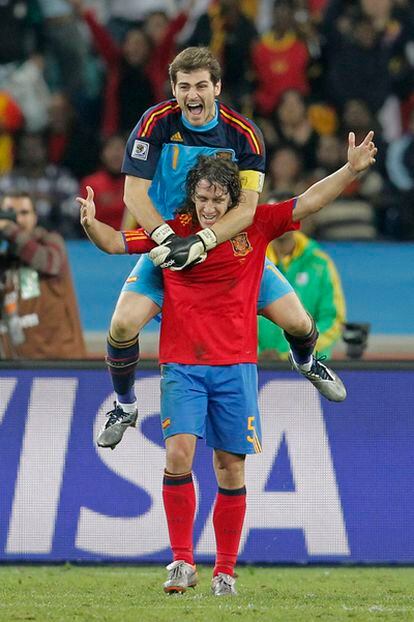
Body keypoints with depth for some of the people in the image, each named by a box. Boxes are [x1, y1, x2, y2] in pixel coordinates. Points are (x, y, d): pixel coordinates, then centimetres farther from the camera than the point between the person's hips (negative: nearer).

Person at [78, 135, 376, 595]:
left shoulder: (254, 226, 3)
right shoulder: (172, 230, 2)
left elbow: (307, 203, 0)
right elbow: (115, 242, 2)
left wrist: (351, 169, -11)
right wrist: (91, 223, -18)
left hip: (235, 366, 1)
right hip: (181, 364, -1)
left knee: (230, 467, 4)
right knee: (178, 452, -18)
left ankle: (225, 571, 14)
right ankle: (182, 562, -13)